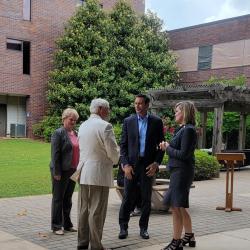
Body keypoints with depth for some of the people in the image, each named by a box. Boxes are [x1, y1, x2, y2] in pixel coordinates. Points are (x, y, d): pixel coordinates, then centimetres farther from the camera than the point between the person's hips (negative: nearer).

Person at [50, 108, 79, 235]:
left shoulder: (75, 133, 12)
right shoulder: (58, 133, -10)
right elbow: (55, 154, -14)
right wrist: (57, 172, -17)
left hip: (73, 171, 7)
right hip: (61, 172, -7)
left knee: (68, 198, 15)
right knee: (58, 198, 3)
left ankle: (67, 224, 26)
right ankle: (56, 226, 11)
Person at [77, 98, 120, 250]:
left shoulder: (83, 126, 10)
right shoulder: (105, 126, -12)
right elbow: (113, 151, -11)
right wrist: (114, 161, 10)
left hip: (84, 173, 7)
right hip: (99, 174, -7)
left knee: (83, 209, 12)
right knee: (97, 211, -2)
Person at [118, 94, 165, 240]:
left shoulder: (156, 122, 2)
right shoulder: (128, 121, 3)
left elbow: (160, 145, 4)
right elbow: (123, 145, 3)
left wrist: (156, 163, -7)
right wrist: (125, 165, -7)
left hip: (148, 166, 0)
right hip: (131, 164, 0)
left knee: (147, 199, 7)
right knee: (127, 198, 2)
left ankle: (143, 228, 19)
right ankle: (123, 227, 13)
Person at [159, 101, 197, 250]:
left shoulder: (188, 130, -16)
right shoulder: (183, 129, 13)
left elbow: (183, 154, -21)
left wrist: (168, 148, -8)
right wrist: (168, 147, -1)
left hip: (182, 172, -10)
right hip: (178, 171, 10)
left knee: (176, 207, -4)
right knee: (180, 207, 18)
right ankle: (189, 237, 32)